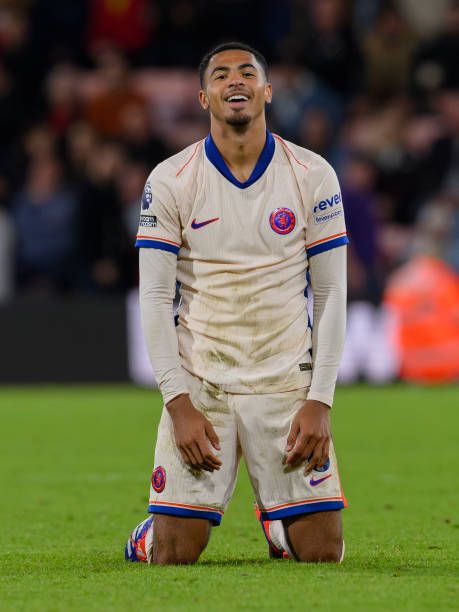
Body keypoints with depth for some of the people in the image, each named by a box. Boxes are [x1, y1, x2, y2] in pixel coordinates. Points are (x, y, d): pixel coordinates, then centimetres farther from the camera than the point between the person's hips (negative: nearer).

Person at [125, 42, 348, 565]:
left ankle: (276, 523, 30)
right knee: (173, 556, -8)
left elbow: (330, 295, 2)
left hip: (288, 383, 1)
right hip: (199, 384, -1)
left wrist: (319, 402, -7)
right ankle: (146, 535, 28)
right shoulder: (170, 181, -2)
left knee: (322, 553, -4)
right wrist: (178, 403, -11)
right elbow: (155, 298, -2)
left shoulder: (313, 176, 0)